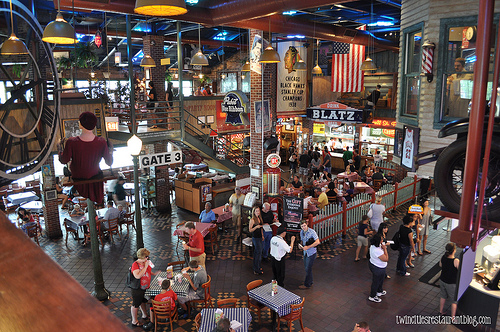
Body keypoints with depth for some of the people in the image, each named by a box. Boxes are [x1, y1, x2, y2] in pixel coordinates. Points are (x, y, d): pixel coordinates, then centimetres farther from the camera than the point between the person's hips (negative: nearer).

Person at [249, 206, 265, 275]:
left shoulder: (259, 218, 9)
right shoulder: (252, 220, -14)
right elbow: (250, 230, -14)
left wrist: (262, 235, 15)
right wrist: (256, 227, -28)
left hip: (260, 238, 7)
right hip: (255, 238, -7)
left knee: (256, 253, 15)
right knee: (259, 252, -6)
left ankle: (256, 267, 25)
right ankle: (257, 270, 1)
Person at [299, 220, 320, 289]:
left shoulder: (312, 232, -20)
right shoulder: (301, 232, 2)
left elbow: (317, 242, -24)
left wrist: (308, 247, -25)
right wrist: (301, 245, -3)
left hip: (311, 253, -7)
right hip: (305, 252, 7)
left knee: (308, 269, 1)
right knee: (306, 267, 17)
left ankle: (307, 285, 14)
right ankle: (310, 282, 35)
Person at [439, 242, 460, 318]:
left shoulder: (443, 258, -12)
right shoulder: (456, 261, -29)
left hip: (442, 280, 5)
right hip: (451, 283, -5)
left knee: (443, 296, 28)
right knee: (454, 301, 16)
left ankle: (441, 311, 44)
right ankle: (453, 318, 27)